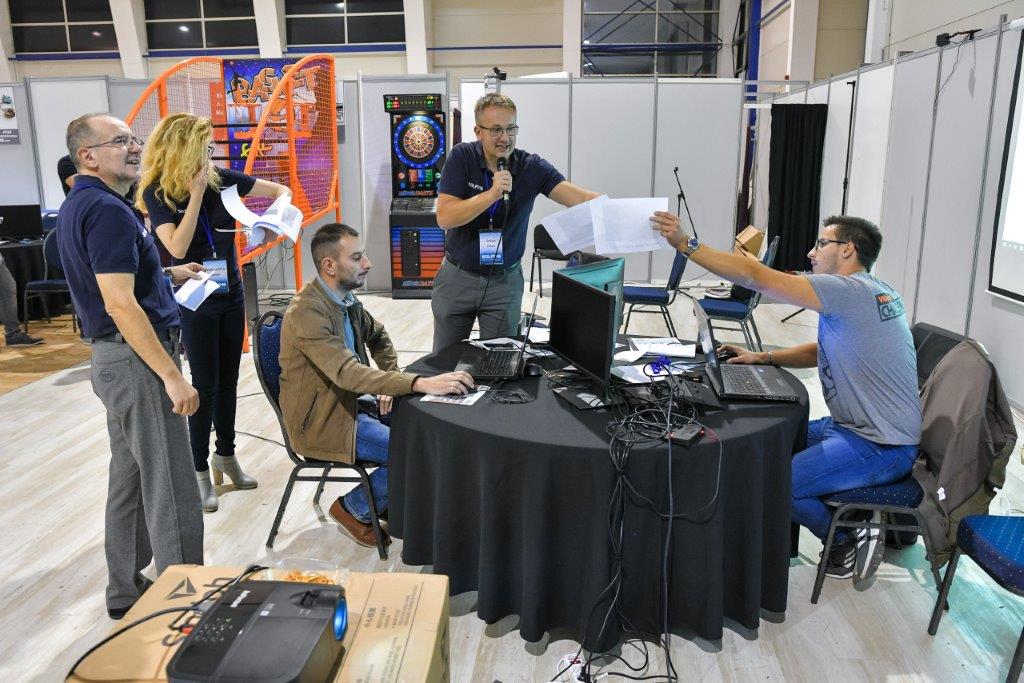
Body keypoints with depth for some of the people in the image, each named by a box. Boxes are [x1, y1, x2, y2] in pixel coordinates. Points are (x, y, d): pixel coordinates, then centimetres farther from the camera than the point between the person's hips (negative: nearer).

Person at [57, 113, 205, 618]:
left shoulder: (77, 206, 13)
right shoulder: (107, 210, -18)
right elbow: (119, 303, -24)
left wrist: (166, 275, 19)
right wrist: (172, 377, -24)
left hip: (111, 357, 11)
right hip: (138, 359, -10)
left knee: (129, 479, 18)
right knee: (171, 488, -3)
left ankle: (126, 591, 31)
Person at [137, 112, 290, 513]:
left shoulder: (220, 178, -2)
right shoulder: (157, 192, -11)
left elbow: (278, 189, 4)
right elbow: (177, 248, -23)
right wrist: (196, 195, -22)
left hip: (231, 294, 5)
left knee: (228, 380, 13)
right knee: (205, 385, 0)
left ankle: (225, 456, 29)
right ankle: (200, 470, 15)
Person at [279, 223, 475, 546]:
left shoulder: (345, 297, 1)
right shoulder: (307, 312, -26)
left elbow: (378, 337, 19)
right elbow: (348, 372, -37)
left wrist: (390, 383, 3)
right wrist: (421, 383, -45)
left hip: (348, 404, 8)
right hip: (322, 425, -8)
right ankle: (354, 509, 6)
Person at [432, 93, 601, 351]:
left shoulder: (532, 167, -10)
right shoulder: (462, 157, -10)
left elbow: (580, 198, -21)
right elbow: (444, 218, -19)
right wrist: (492, 193, -29)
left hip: (505, 281, 0)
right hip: (457, 277, 0)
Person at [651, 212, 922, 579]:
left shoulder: (850, 290, -21)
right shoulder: (870, 291, 10)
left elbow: (756, 277, -25)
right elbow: (822, 351, 20)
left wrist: (685, 243, -24)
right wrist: (762, 357, 7)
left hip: (881, 448, -10)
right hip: (853, 426, 10)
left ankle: (847, 541, 5)